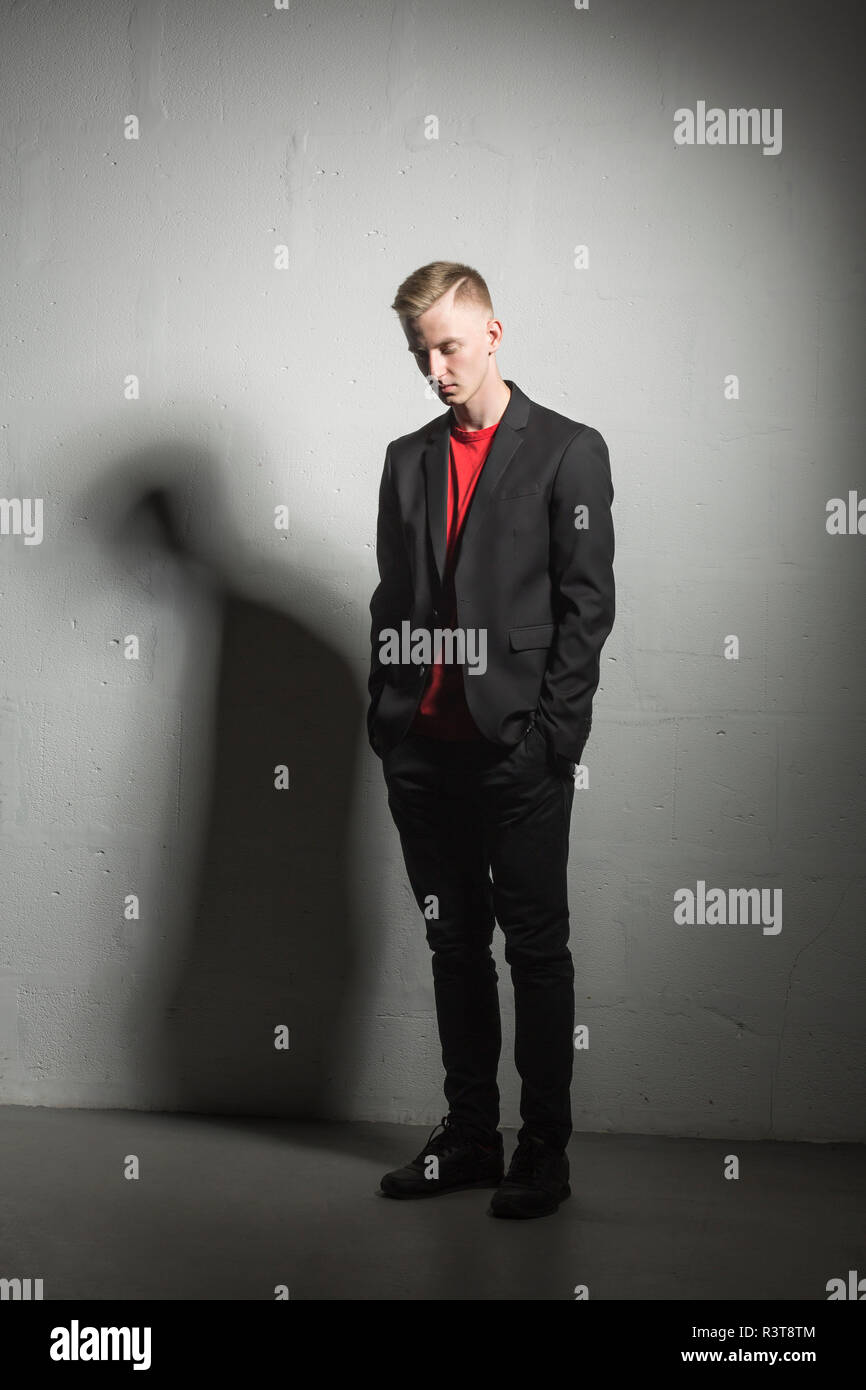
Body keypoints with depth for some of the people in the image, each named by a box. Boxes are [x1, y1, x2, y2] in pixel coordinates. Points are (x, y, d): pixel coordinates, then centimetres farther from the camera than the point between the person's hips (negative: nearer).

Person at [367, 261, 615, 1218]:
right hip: (424, 749, 5)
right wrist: (387, 718, 7)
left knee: (536, 948, 2)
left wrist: (548, 731, -11)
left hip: (521, 753, -5)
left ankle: (545, 1151, 11)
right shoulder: (408, 459, 15)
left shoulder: (568, 452, 0)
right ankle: (469, 1138, 22)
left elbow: (586, 605, -4)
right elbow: (390, 602, 16)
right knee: (454, 945, 11)